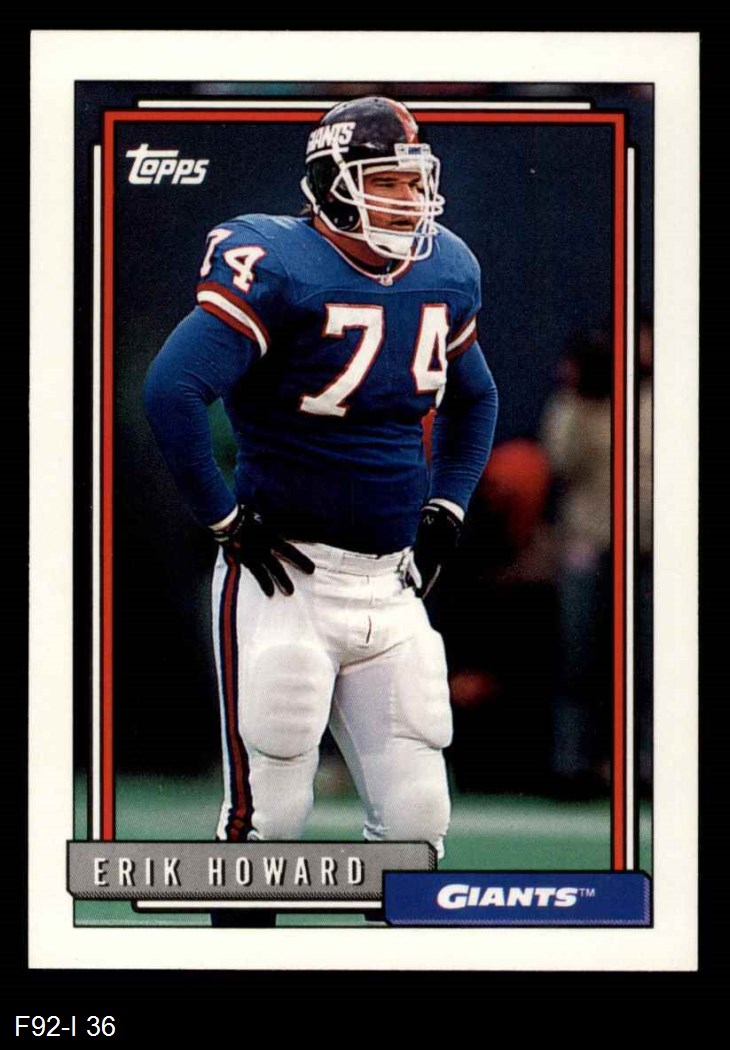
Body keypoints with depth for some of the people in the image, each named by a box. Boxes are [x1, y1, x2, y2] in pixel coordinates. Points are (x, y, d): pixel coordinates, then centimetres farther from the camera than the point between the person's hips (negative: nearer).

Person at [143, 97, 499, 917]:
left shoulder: (442, 279, 8)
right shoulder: (279, 271, -15)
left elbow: (475, 401, 27)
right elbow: (171, 390, -24)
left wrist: (445, 508, 14)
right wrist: (227, 520, -17)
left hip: (389, 588, 6)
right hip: (286, 579, -6)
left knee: (416, 817, 5)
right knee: (266, 818, -2)